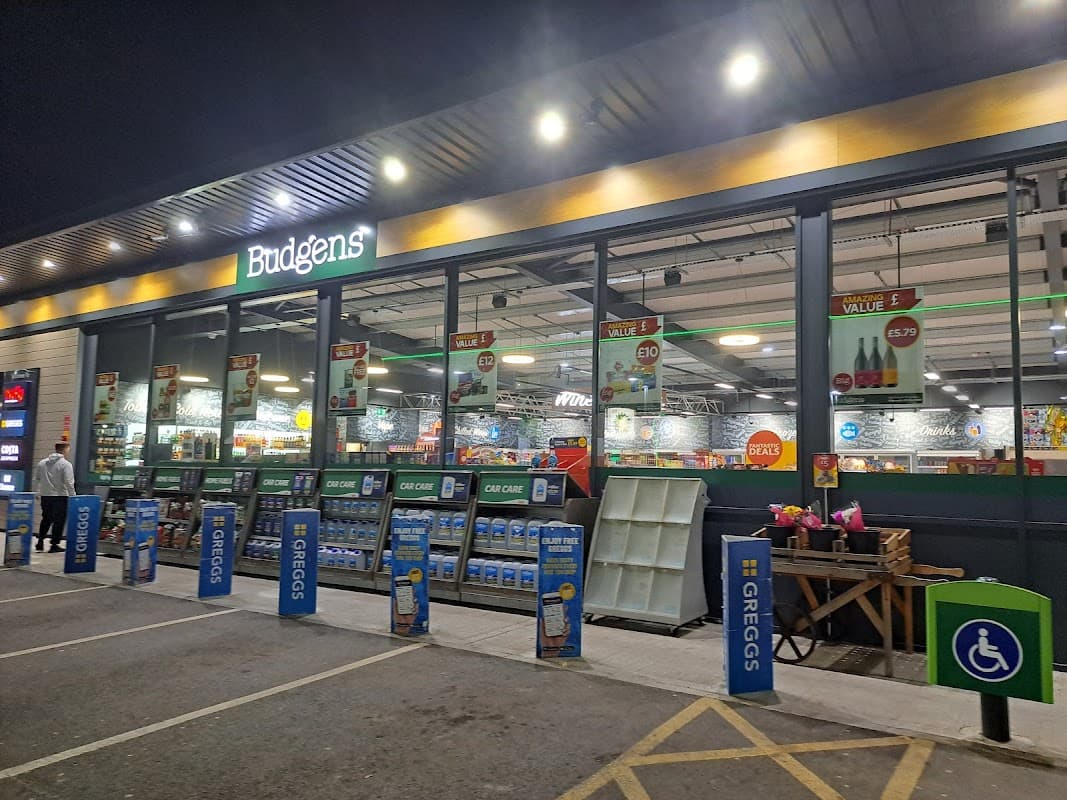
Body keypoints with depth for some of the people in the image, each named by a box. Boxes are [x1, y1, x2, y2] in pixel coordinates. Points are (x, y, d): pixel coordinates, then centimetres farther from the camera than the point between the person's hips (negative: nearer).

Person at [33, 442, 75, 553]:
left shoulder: (42, 462, 7)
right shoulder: (66, 464, -11)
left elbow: (36, 479, 12)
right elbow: (69, 483, -15)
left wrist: (36, 492, 23)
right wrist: (72, 496, -8)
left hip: (45, 495, 6)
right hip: (60, 496, -6)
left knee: (46, 519, 20)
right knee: (59, 521, 3)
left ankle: (40, 541, 20)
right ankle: (54, 545, 6)